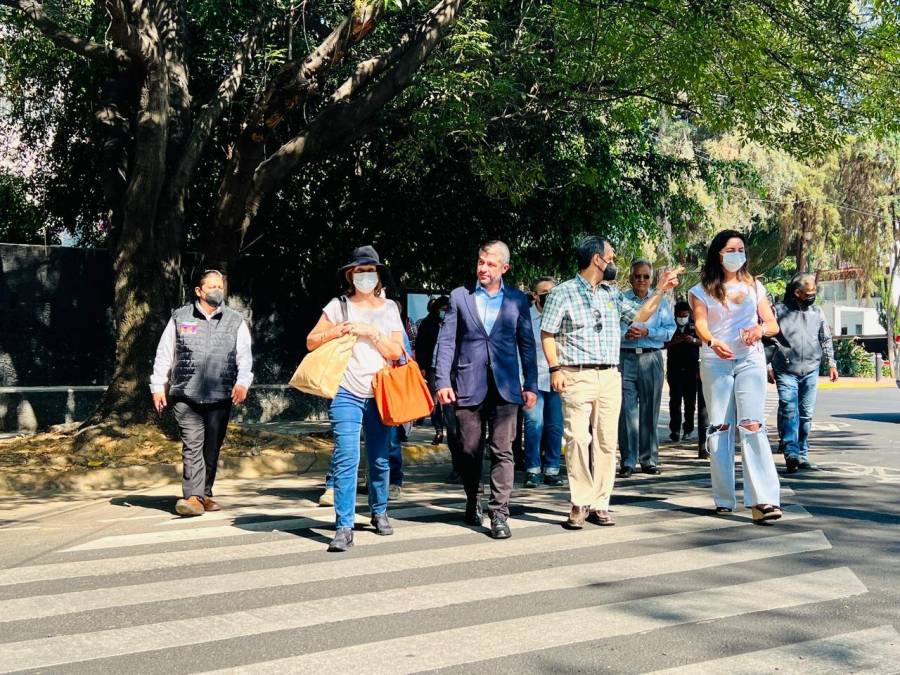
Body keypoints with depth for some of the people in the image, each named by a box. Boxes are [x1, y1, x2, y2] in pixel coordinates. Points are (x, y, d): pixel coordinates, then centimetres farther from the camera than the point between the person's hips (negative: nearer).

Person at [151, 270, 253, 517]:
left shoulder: (236, 321, 12)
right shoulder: (179, 318, 10)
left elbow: (244, 355, 6)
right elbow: (164, 354, 12)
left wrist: (242, 382, -10)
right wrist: (158, 386, 6)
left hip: (220, 397, 2)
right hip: (186, 396, -2)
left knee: (212, 448, 7)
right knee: (192, 446, -11)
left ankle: (205, 494, 18)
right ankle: (193, 497, -15)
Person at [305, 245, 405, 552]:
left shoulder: (389, 308, 10)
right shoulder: (339, 306, 6)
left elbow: (395, 352, 2)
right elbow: (311, 342, 6)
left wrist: (370, 332, -10)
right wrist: (338, 331, -10)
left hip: (380, 394, 2)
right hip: (346, 393, -2)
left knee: (380, 459, 8)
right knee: (346, 457, -12)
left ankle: (379, 512, 28)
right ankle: (344, 527, -11)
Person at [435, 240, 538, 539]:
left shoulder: (517, 299, 8)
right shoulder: (460, 297, 6)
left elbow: (526, 344, 10)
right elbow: (446, 341, 3)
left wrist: (531, 384, 4)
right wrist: (443, 381, -6)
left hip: (504, 386, 0)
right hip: (468, 385, 0)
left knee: (502, 451, -4)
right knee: (470, 451, 8)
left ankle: (499, 513, -2)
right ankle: (472, 502, 29)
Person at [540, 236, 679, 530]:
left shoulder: (611, 293, 17)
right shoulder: (563, 293, 1)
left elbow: (639, 315, 22)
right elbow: (547, 334, 0)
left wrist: (660, 290, 15)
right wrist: (555, 369, -9)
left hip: (610, 376, 5)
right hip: (577, 376, -5)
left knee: (606, 441, 4)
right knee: (578, 440, -10)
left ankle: (600, 503, 10)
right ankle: (580, 504, -3)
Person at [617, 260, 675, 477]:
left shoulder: (661, 301, 9)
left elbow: (670, 330, 1)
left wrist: (647, 332, -11)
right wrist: (625, 334, -13)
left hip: (651, 358, 1)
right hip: (625, 357, -1)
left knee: (649, 410, 6)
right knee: (627, 410, -4)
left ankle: (649, 460, 14)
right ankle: (628, 461, 1)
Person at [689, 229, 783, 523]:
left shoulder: (754, 287, 15)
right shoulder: (702, 291, 7)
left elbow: (774, 325, 13)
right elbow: (700, 325, -8)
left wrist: (760, 329, -11)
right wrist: (712, 342, -30)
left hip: (750, 359, 0)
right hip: (715, 362, 0)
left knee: (753, 425, -14)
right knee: (719, 428, 1)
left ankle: (763, 500, -21)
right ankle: (724, 499, 7)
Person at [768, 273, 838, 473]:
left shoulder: (817, 312, 13)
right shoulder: (779, 311, 0)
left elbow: (826, 340, 20)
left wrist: (831, 363, 14)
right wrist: (767, 366, -1)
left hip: (810, 371, 4)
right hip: (786, 371, -4)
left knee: (806, 414, 6)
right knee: (789, 410, -16)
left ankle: (802, 455, 14)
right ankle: (791, 453, -21)